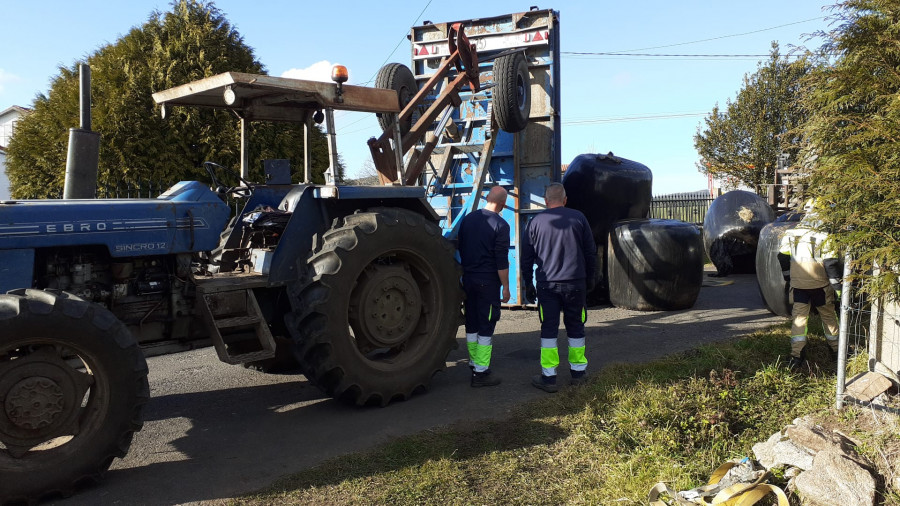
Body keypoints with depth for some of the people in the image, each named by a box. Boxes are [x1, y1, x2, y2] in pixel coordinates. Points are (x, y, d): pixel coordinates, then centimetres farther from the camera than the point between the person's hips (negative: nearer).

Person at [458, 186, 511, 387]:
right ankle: (481, 372, 2)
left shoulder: (468, 219, 7)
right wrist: (506, 286, -6)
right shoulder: (500, 225, -12)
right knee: (486, 327, 0)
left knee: (471, 324, 15)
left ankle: (474, 363, 27)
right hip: (488, 282, -6)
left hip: (468, 279, 6)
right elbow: (502, 261, -14)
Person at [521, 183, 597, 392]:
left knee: (548, 329, 3)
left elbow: (526, 257, 4)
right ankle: (578, 371, 24)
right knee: (575, 327, 13)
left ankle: (548, 377, 4)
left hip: (547, 284, -1)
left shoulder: (536, 221, 1)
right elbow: (590, 252, 7)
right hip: (575, 283, 1)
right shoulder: (578, 218, 3)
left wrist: (528, 284, 13)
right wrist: (590, 278, 18)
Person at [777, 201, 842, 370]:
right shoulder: (823, 237, -12)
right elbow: (830, 262, -12)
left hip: (798, 284, 2)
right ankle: (835, 349, 31)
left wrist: (788, 277, 19)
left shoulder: (790, 234, 1)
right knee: (828, 315, 16)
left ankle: (797, 354, -7)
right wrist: (837, 285, -4)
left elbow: (783, 258, 6)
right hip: (820, 284, -2)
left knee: (799, 316, 4)